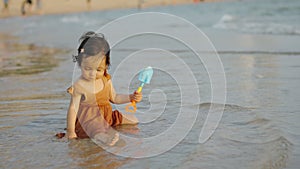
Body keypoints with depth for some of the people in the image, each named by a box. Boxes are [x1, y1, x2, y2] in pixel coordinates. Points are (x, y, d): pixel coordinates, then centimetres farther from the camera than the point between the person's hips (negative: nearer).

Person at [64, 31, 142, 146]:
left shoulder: (106, 81, 0)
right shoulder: (79, 87, -16)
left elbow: (114, 98, 16)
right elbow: (73, 108, -14)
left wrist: (131, 98, 3)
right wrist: (70, 131, -16)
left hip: (106, 116, 7)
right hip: (87, 118, -7)